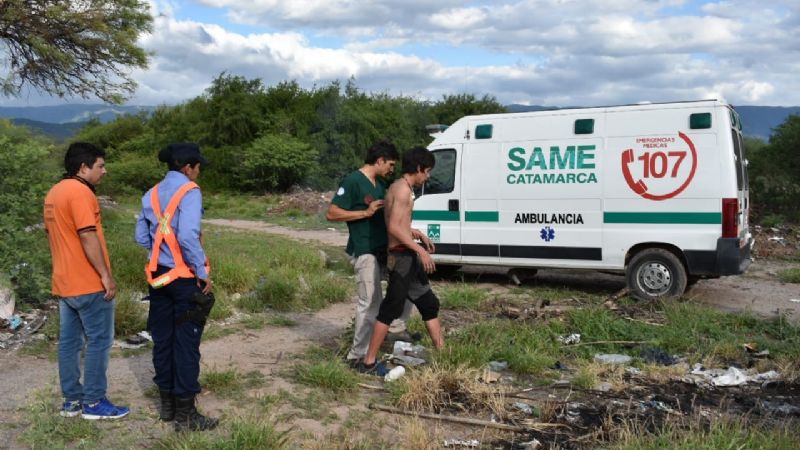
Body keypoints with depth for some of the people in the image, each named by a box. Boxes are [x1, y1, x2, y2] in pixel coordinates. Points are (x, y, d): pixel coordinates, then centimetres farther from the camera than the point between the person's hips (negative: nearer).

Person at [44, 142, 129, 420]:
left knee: (69, 341, 12)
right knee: (99, 341, -1)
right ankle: (94, 402, 4)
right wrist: (106, 275, -19)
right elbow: (88, 237, -22)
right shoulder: (80, 192, -17)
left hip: (64, 282, 9)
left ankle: (72, 400, 19)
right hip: (89, 284, -9)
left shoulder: (54, 192, 14)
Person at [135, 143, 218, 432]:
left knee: (162, 339, 14)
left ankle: (167, 404, 25)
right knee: (186, 343, -1)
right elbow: (188, 236, -24)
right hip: (186, 278, -7)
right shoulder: (189, 192, -14)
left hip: (159, 276, 7)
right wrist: (203, 272, -18)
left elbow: (142, 237, 9)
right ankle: (185, 413, 5)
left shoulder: (151, 194, 9)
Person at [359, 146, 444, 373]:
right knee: (390, 309, -5)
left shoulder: (399, 187, 16)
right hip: (401, 257, -11)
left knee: (430, 304, 16)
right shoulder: (403, 189, -15)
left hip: (408, 257, 11)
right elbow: (394, 227, -23)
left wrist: (418, 234, 23)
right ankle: (368, 362, 2)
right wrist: (421, 250, -21)